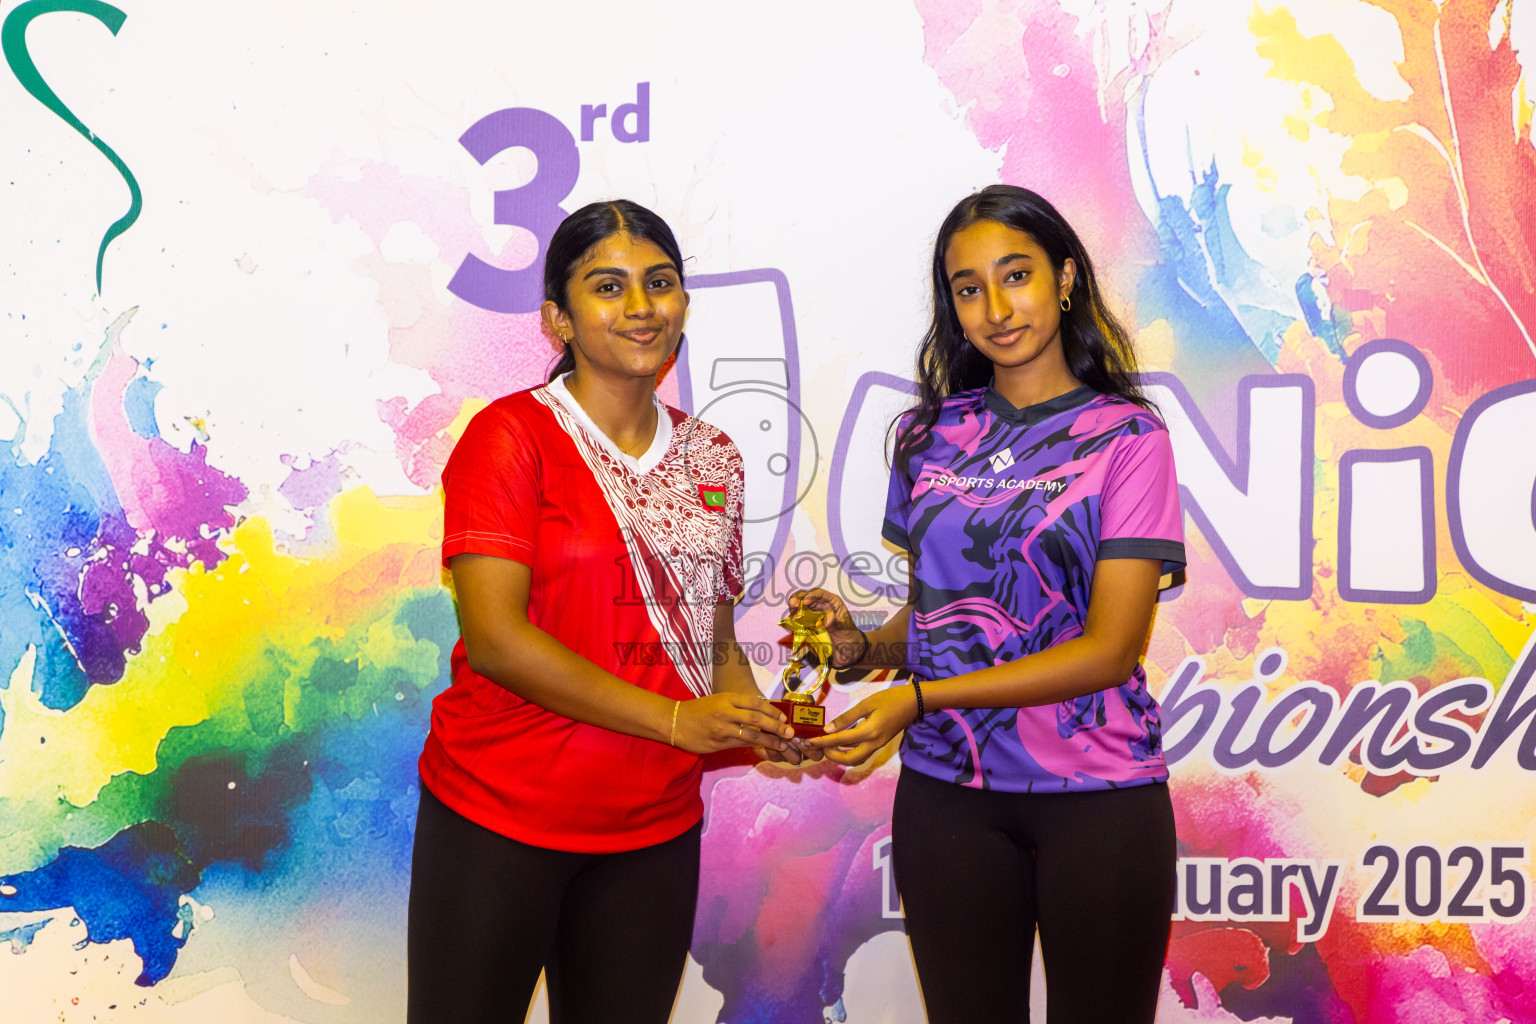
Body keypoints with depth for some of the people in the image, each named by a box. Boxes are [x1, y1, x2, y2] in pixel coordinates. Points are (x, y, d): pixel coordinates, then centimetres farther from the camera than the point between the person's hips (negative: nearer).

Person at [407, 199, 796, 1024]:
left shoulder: (712, 459, 8)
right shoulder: (511, 436, -9)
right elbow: (493, 636, -17)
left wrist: (755, 721, -5)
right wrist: (671, 719, -19)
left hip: (654, 831, 5)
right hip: (498, 816, -5)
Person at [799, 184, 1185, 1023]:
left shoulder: (1127, 436, -5)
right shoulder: (933, 433, 7)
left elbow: (1109, 648, -12)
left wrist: (919, 700, -18)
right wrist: (862, 645, -7)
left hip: (1095, 795, -3)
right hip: (944, 790, 3)